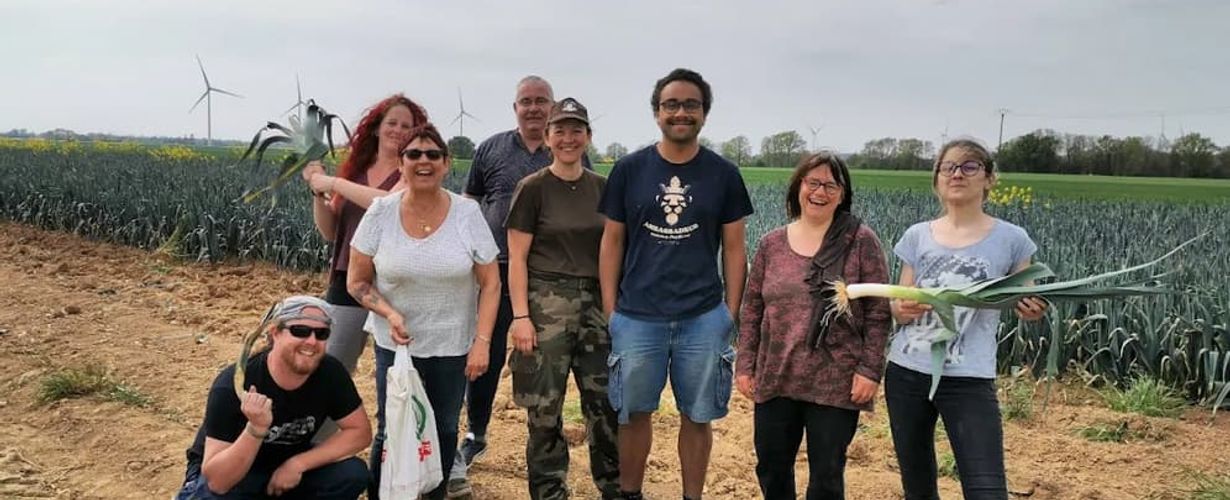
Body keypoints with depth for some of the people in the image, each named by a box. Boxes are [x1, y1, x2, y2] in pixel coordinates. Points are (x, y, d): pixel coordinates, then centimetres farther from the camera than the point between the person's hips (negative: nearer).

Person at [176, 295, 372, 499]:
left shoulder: (330, 372, -18)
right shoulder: (233, 385, -28)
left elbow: (360, 431, -11)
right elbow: (217, 481, -30)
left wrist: (298, 464, -21)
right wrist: (256, 429, -45)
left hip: (287, 467, 3)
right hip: (232, 476, -3)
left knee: (353, 473, -21)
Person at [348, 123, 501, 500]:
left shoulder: (467, 213, -9)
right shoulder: (380, 212, -8)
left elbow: (490, 283, -4)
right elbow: (356, 281, -1)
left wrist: (482, 342, -10)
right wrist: (389, 313, -18)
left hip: (453, 346, 1)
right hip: (395, 344, 0)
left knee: (444, 430, 13)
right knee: (392, 431, 5)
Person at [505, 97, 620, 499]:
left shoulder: (602, 187, 8)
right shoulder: (533, 188, -3)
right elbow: (517, 258, -4)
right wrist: (520, 316, -11)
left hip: (596, 302, 4)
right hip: (547, 303, -3)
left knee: (606, 402, 6)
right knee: (545, 409, 3)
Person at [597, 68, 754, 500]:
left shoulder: (723, 174, 3)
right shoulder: (629, 170, 2)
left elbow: (733, 248, 6)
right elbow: (612, 242, 5)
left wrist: (730, 314, 1)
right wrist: (610, 310, 1)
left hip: (704, 319, 0)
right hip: (637, 317, 0)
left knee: (697, 417, 8)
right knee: (634, 413, 9)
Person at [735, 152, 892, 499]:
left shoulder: (861, 241, -4)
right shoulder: (772, 244, 5)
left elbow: (879, 314, -5)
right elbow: (752, 309, 9)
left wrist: (870, 370, -10)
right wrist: (745, 365, 4)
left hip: (836, 383, -3)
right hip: (775, 379, 3)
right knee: (771, 468, 14)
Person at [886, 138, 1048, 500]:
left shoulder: (1010, 239, -3)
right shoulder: (917, 236, 3)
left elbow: (1025, 303, 6)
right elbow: (898, 307, 5)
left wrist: (1033, 310, -18)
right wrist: (903, 309, -19)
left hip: (968, 379, -3)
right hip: (906, 373, 3)